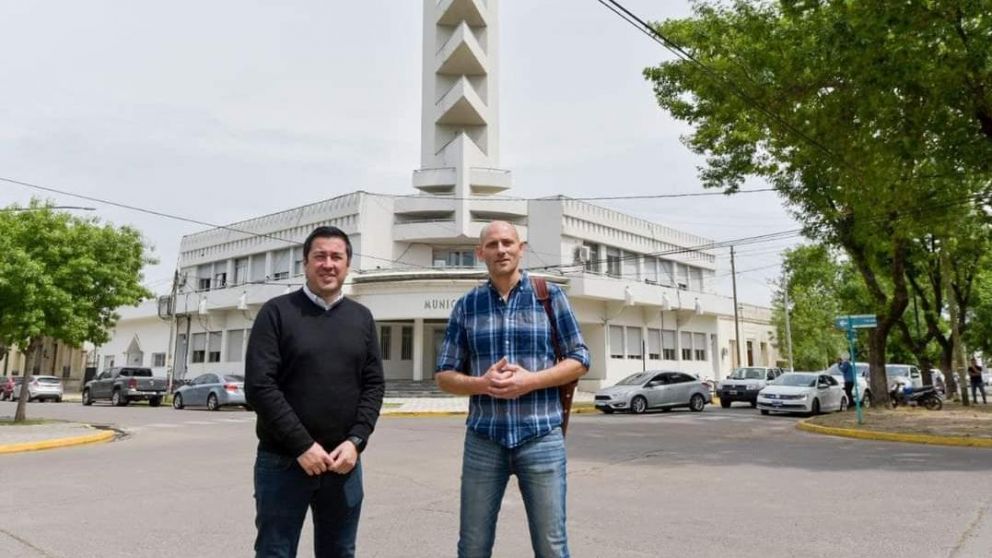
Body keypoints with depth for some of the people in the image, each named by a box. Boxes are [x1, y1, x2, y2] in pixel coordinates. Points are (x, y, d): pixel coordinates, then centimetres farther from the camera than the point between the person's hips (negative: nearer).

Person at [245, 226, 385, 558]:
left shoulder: (362, 318, 9)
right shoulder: (277, 312, -2)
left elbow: (374, 385, 5)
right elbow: (259, 386, -9)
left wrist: (356, 441, -9)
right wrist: (302, 446, -14)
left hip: (343, 462, 3)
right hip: (282, 460, -3)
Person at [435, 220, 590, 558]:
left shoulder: (550, 295, 2)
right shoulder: (466, 306, 6)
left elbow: (579, 360, 3)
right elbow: (444, 376, 7)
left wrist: (530, 380, -13)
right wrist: (482, 384, -13)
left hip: (541, 438, -1)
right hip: (482, 440, 2)